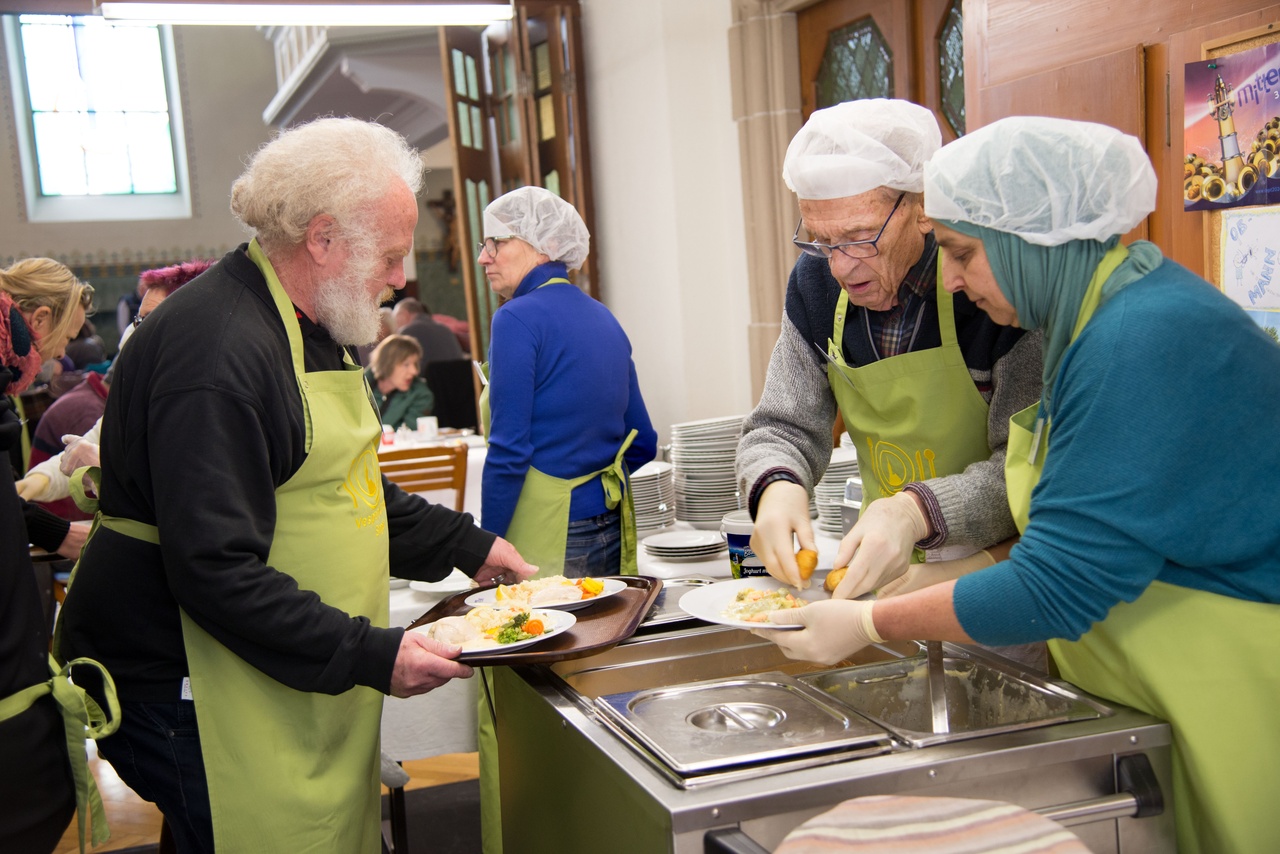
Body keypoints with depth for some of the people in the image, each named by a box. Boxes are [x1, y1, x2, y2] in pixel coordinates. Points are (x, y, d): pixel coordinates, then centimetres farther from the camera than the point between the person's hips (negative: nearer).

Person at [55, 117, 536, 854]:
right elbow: (216, 573, -27)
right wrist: (372, 656, -24)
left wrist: (468, 547, 16)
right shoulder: (217, 351, -23)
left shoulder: (315, 331, 12)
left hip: (300, 684, 10)